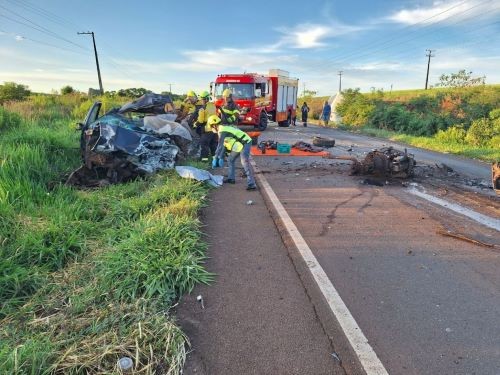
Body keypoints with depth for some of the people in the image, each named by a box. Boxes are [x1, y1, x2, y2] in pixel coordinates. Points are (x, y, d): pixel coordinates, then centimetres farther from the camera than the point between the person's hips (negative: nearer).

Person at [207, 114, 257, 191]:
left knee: (245, 162, -20)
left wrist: (215, 159, -13)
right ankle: (231, 178, 28)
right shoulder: (223, 129, 14)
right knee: (230, 160, 18)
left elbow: (220, 146, -20)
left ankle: (251, 184, -24)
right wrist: (221, 157, 22)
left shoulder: (222, 131, -17)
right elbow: (223, 145, 20)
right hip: (240, 144, 11)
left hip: (245, 143, -11)